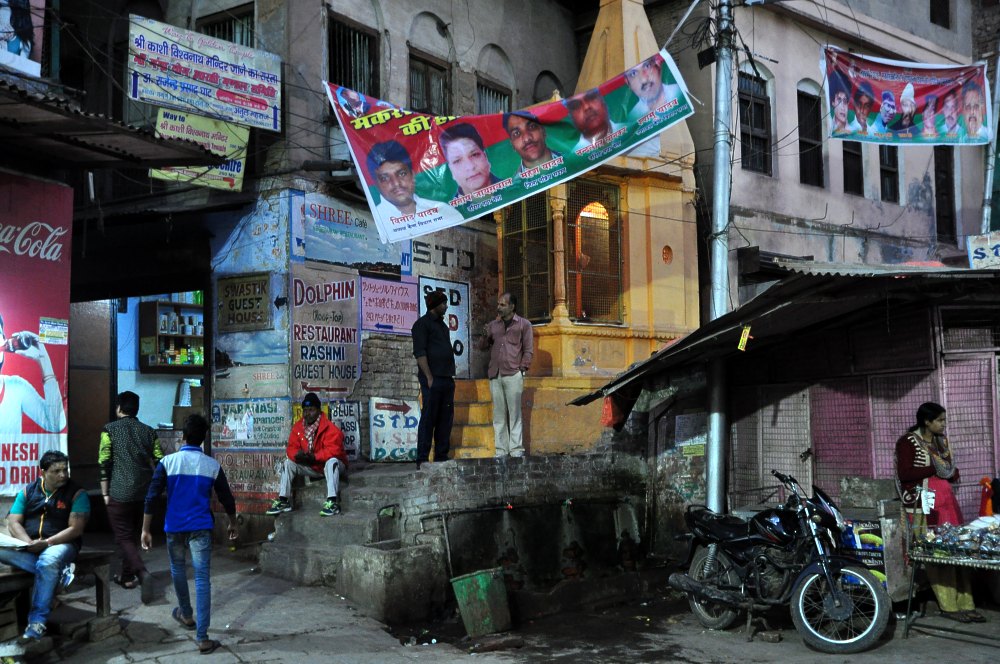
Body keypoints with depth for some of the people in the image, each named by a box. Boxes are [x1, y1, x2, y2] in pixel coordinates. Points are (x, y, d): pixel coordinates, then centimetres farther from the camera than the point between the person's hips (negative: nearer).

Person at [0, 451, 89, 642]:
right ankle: (59, 572, -25)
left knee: (47, 562, -38)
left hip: (61, 544, -4)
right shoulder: (27, 492, 11)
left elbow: (75, 529, -8)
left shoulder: (77, 494, -1)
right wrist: (28, 543, -17)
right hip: (27, 546, 4)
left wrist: (47, 542, -21)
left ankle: (37, 621, -32)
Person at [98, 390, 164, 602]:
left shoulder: (110, 429, -3)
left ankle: (142, 573, -21)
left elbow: (104, 463, -8)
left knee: (123, 538, 0)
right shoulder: (149, 431, 7)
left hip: (120, 493, -4)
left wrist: (105, 493, -1)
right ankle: (127, 576, 27)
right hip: (144, 494, 4)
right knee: (133, 535, 18)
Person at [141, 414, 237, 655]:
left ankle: (186, 615, 43)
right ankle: (202, 638, -6)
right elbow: (227, 500, 6)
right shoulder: (213, 465, -2)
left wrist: (146, 530, -1)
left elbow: (151, 498, -8)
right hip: (201, 528, -1)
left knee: (178, 569, 25)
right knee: (202, 579, -2)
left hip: (174, 527, 1)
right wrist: (232, 523, 23)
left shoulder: (168, 462, -5)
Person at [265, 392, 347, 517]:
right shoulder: (297, 427, -3)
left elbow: (333, 450, -30)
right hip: (312, 467, 6)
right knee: (288, 463, -5)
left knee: (331, 461, -38)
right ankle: (283, 500, -6)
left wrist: (314, 457, -37)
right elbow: (291, 447, -4)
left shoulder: (329, 427, -22)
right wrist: (297, 455, -27)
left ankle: (333, 502, -45)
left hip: (333, 465, -6)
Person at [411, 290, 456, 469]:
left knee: (445, 419, 7)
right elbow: (420, 353, -12)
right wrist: (429, 377, -17)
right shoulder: (422, 324, -4)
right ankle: (422, 459, -4)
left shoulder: (442, 324, 22)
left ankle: (441, 457, 12)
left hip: (446, 379, 8)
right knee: (428, 419, -7)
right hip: (432, 379, -8)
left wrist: (451, 375, 16)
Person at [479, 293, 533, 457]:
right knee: (498, 414, 3)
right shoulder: (493, 325, 17)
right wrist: (485, 336, -3)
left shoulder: (524, 325, 7)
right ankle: (501, 450, 6)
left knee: (514, 413, -5)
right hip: (495, 376, 4)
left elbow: (528, 350, 4)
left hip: (513, 375, -4)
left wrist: (522, 368, -7)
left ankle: (516, 449, -3)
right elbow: (482, 347, 18)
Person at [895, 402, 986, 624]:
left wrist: (950, 472, -1)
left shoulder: (941, 441, 17)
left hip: (947, 501, 7)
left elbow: (952, 472, 22)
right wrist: (933, 469, -15)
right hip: (923, 504, -7)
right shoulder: (908, 442, -5)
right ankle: (948, 606, -1)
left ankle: (964, 603, 4)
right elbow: (904, 475, -13)